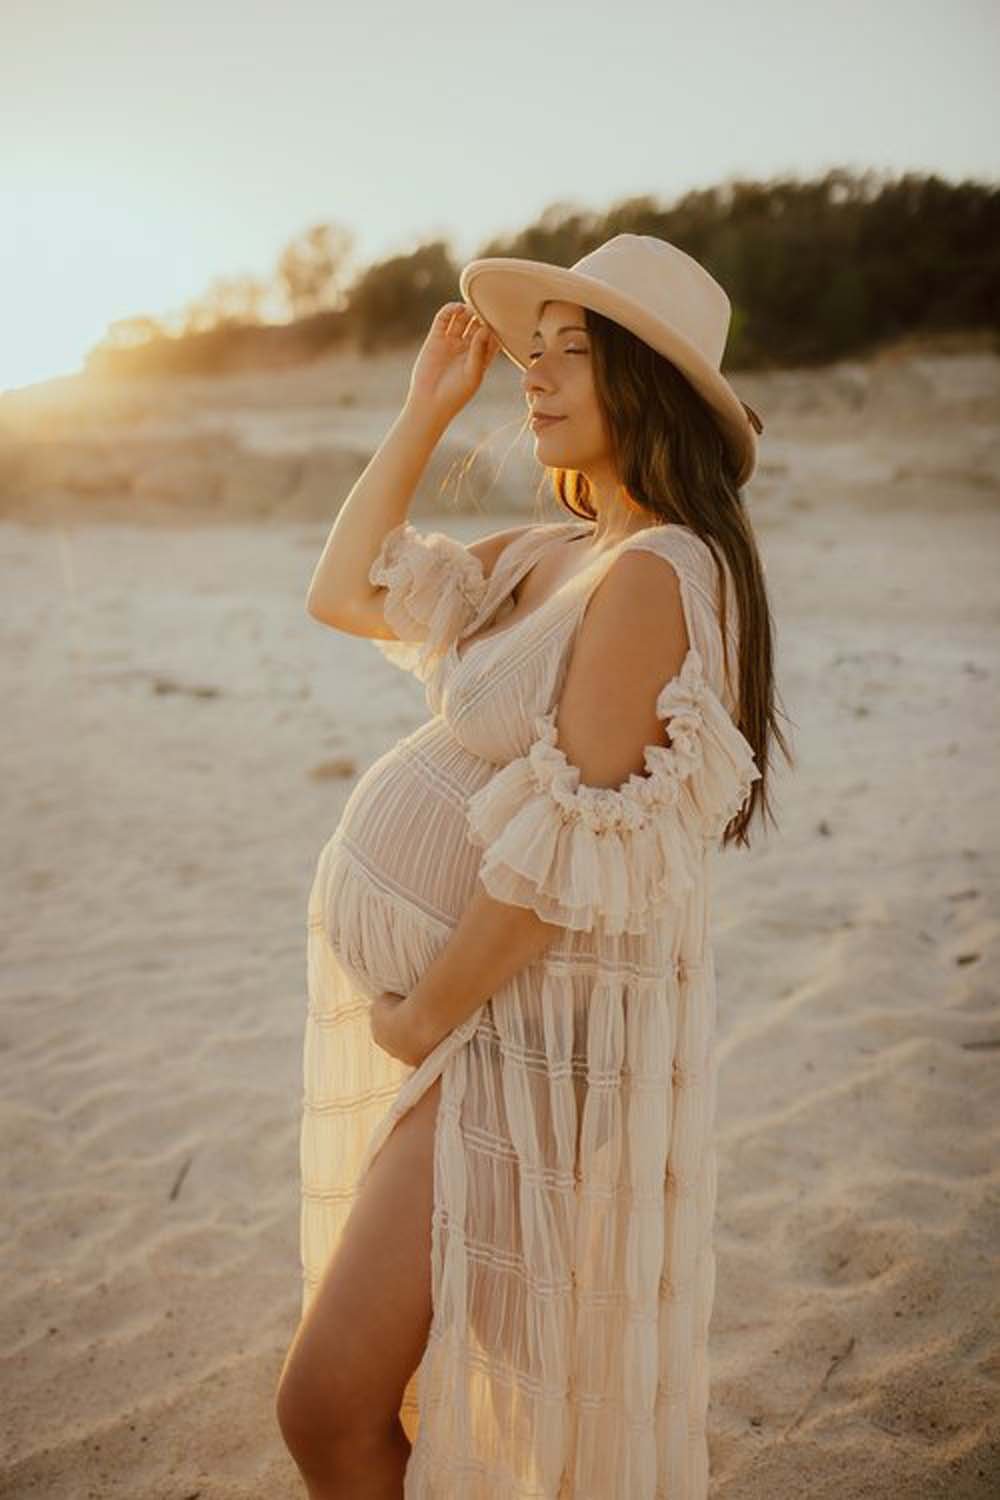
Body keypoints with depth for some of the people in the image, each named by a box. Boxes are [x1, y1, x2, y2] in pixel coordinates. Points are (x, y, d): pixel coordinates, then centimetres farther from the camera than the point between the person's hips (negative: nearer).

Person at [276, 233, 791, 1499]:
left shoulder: (652, 575, -20)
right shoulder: (549, 556, 9)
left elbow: (563, 846, -23)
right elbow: (341, 594, 12)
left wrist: (417, 1019, -13)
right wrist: (426, 407, 9)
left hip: (523, 1025, -9)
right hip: (428, 991, 9)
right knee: (412, 1374, 22)